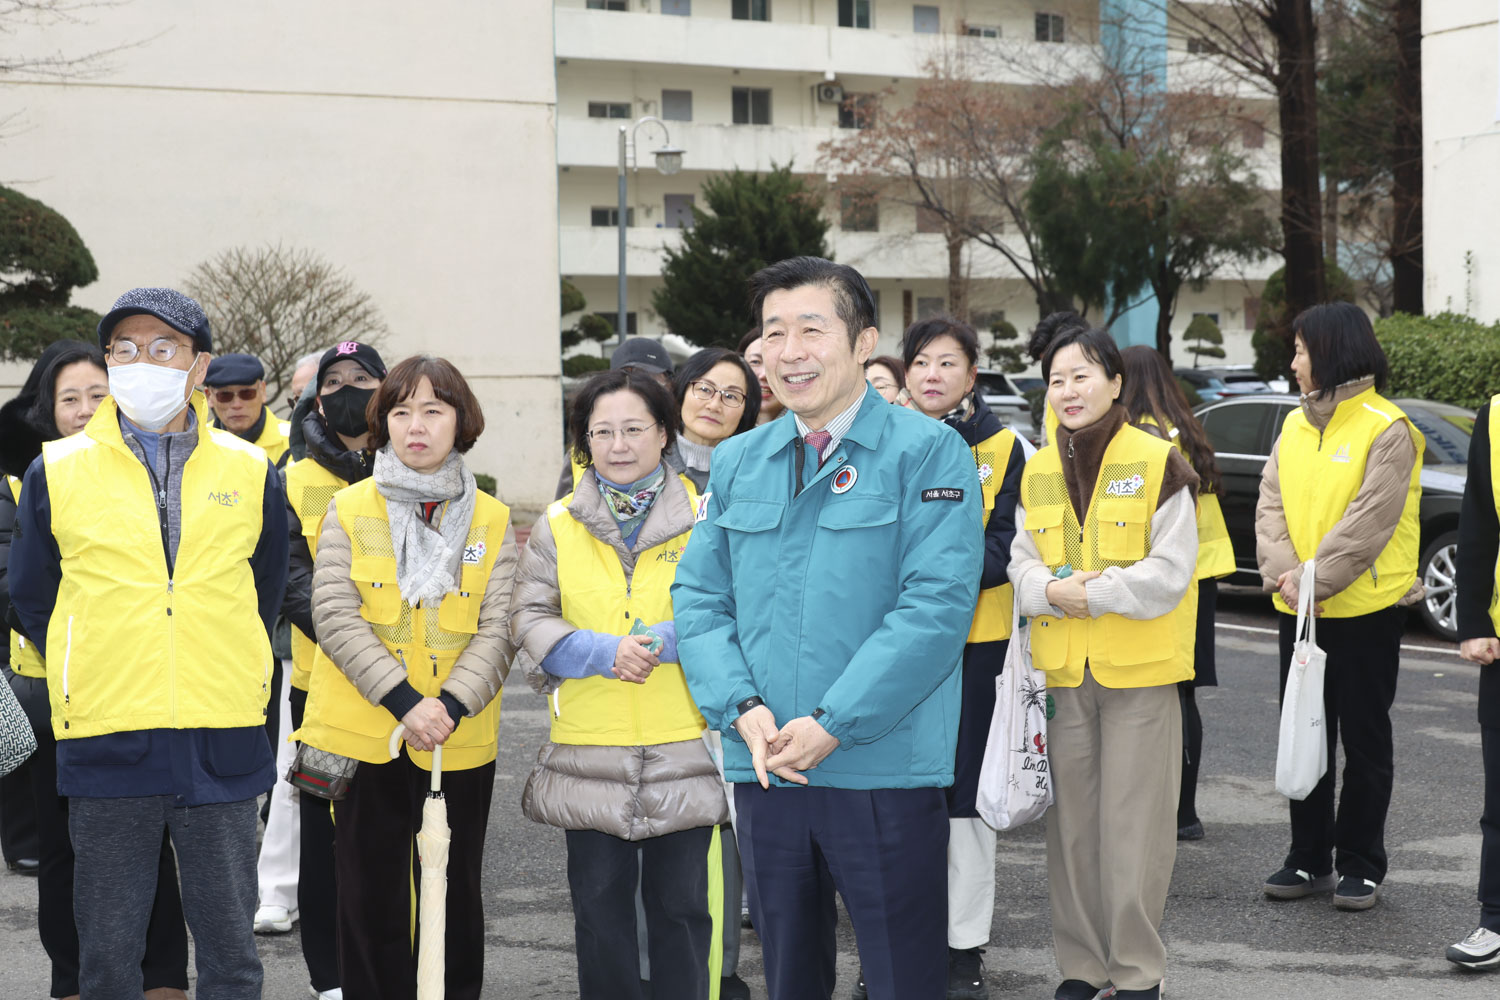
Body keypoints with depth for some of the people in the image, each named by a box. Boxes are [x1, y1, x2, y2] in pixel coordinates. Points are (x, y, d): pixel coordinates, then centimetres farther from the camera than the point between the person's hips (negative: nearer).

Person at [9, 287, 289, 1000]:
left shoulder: (250, 473, 6)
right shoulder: (57, 473, 3)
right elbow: (31, 599, 13)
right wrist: (93, 676, 10)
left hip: (223, 743, 1)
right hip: (105, 746, 0)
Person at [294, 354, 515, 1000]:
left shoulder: (492, 521, 4)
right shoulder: (349, 510, 2)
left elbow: (498, 629, -3)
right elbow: (335, 616, -8)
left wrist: (451, 705, -20)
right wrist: (404, 701, -19)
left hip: (460, 745, 1)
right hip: (362, 735, -1)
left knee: (454, 900, 10)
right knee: (371, 902, 7)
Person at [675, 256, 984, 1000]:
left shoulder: (927, 452, -6)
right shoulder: (736, 463, 12)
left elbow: (937, 605, -15)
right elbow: (698, 598, 9)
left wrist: (833, 723, -17)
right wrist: (742, 709, -9)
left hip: (884, 767, -5)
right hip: (763, 766, 5)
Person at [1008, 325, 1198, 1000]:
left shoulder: (1157, 462, -6)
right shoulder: (1038, 471, 10)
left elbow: (1170, 571, -11)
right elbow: (1022, 563, 8)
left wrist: (1091, 592, -16)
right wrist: (1051, 590, -13)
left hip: (1139, 671, -5)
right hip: (1061, 672, 5)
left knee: (1135, 826, -1)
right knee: (1070, 822, 9)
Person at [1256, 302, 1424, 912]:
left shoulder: (1386, 429, -11)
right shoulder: (1295, 426, 10)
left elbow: (1368, 523, -18)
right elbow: (1271, 505, 2)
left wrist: (1313, 581, -20)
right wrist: (1284, 575, -14)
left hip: (1365, 610, -6)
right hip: (1299, 611, 6)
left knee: (1365, 742, 4)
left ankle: (1360, 865, 12)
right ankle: (1309, 859, 21)